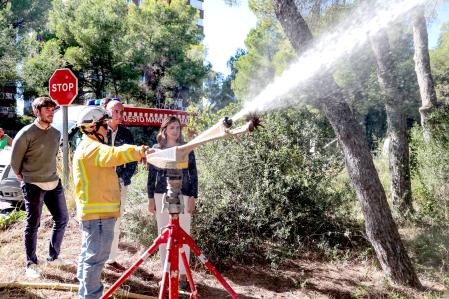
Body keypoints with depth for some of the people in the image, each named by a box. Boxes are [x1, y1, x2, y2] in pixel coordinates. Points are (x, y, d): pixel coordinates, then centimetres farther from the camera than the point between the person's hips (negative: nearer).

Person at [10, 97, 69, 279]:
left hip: (54, 183, 6)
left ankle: (53, 256, 28)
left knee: (62, 219, 10)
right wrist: (24, 177, 5)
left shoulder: (56, 133, 6)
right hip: (33, 186, -6)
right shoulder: (26, 133, -13)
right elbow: (15, 160, -4)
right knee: (32, 225, 3)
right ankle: (31, 264, 17)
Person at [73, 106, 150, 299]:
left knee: (89, 251, 25)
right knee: (96, 255, -7)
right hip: (99, 213, -11)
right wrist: (142, 151, -39)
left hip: (91, 211, 11)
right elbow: (115, 154, -33)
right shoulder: (92, 148, -16)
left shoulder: (88, 148, 18)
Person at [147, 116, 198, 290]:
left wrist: (193, 197, -4)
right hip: (161, 195, 1)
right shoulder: (156, 149, 5)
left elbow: (193, 174, 3)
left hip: (183, 196, -1)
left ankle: (183, 273, 11)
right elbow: (151, 175, 7)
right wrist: (151, 198, 3)